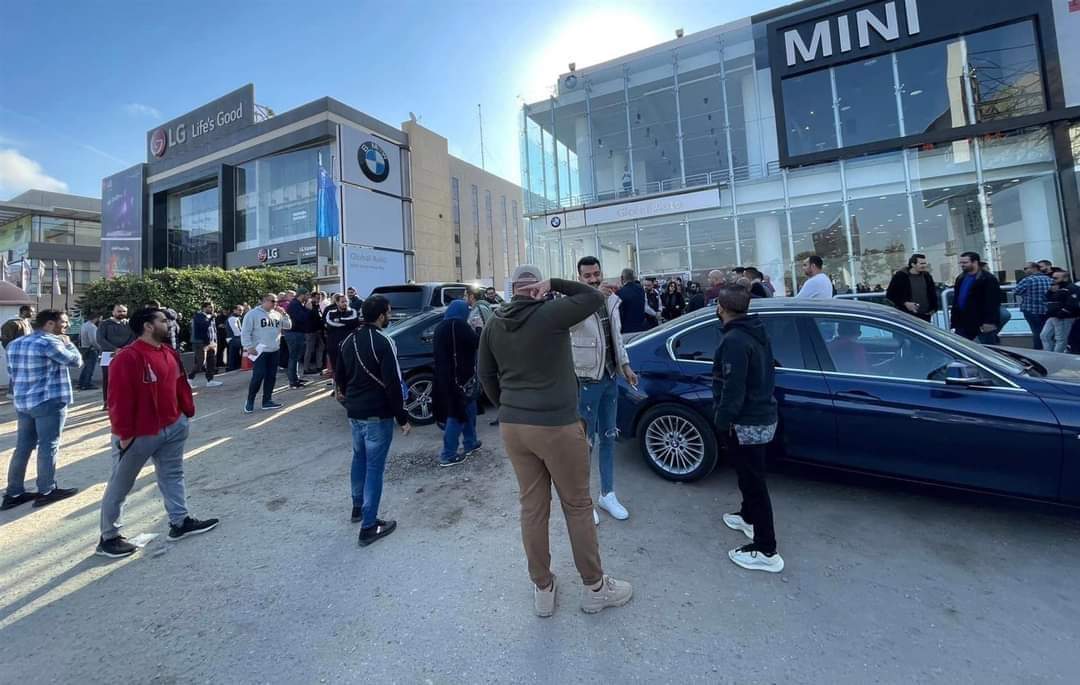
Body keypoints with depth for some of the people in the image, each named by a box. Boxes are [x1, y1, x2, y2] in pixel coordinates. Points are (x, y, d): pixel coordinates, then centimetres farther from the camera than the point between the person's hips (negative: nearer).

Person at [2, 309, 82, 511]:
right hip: (49, 402, -8)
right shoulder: (49, 342, -16)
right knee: (48, 447, 0)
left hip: (22, 402, 8)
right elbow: (76, 361, -9)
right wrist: (67, 343, 5)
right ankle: (46, 492, 7)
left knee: (23, 447, 13)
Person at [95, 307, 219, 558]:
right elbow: (120, 398, -21)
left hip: (173, 427, 8)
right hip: (139, 435, -8)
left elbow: (180, 384, 13)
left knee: (173, 476, 15)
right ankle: (108, 538, 24)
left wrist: (187, 412, 15)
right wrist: (124, 433, -19)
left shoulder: (169, 353, 6)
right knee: (119, 486, 10)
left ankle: (180, 522, 26)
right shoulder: (128, 358, -21)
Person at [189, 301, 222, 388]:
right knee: (201, 364, -9)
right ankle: (189, 378, 6)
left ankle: (210, 381, 10)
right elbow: (205, 324, -26)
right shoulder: (198, 316, -7)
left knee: (211, 363, 5)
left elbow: (214, 330, 19)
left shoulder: (210, 317, 16)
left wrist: (215, 342, 12)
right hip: (201, 343, -7)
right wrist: (211, 317, -16)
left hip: (211, 344, 7)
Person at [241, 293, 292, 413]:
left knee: (271, 376, 8)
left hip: (274, 351, 6)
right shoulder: (253, 314, -6)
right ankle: (250, 401, 9)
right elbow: (245, 331, -8)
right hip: (260, 351, -6)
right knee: (258, 376, -8)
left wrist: (284, 314, -3)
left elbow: (288, 326, 10)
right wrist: (248, 347, -14)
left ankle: (267, 400, 17)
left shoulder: (277, 314, 10)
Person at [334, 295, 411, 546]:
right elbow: (393, 384, -21)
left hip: (354, 412, 8)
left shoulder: (349, 340, 6)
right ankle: (369, 526, 7)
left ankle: (358, 507, 41)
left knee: (359, 458, 24)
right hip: (377, 414, -8)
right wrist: (402, 417, -15)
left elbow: (339, 374, 16)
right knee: (374, 466, 0)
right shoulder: (383, 343, -19)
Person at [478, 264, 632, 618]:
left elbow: (486, 375, 11)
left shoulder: (494, 325, 5)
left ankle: (542, 590, 32)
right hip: (556, 426, -5)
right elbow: (594, 296, -1)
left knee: (532, 508, 16)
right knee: (577, 506, 13)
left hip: (511, 427, 5)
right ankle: (594, 588, 30)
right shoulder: (551, 313, -12)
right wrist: (554, 283, -1)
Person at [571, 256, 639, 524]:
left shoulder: (611, 300, 5)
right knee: (584, 441, 4)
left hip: (610, 379, 7)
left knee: (608, 438, 16)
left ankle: (607, 494, 32)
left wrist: (625, 366, 15)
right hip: (586, 382, -6)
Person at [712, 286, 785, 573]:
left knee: (753, 480, 0)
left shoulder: (734, 340, -23)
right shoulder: (756, 332, 8)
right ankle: (748, 517, 45)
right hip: (763, 415, 10)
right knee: (750, 474, 26)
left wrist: (722, 422, -17)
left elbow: (733, 388, -25)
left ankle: (766, 551, 11)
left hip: (747, 423, -10)